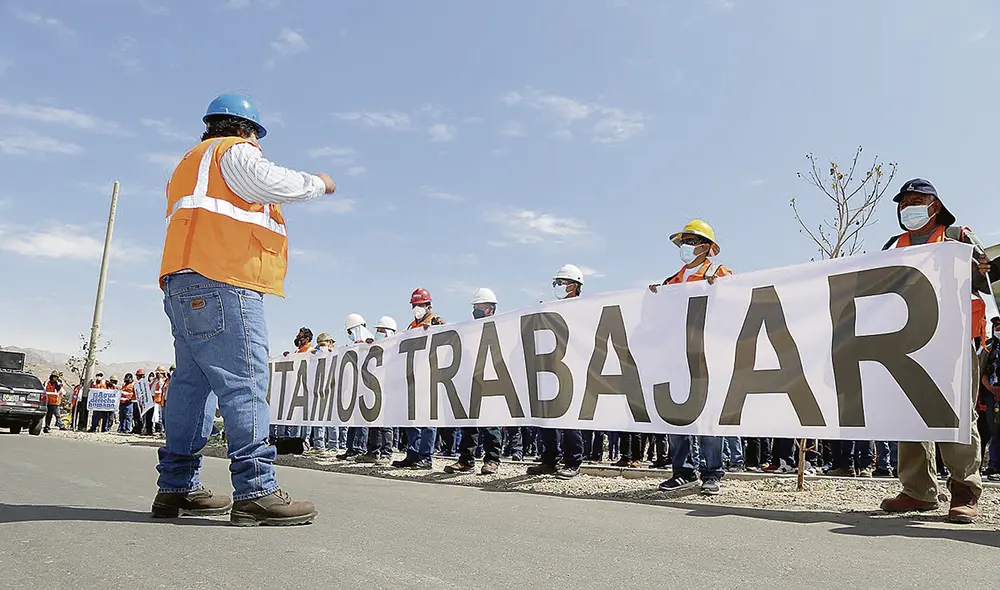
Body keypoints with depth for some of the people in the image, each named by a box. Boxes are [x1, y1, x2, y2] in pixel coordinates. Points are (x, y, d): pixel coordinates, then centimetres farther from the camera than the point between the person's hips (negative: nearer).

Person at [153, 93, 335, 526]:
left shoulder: (191, 164, 34)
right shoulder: (233, 151, 5)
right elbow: (277, 183, -9)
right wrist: (318, 182, 8)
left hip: (185, 287, 10)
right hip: (220, 284, -10)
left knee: (193, 384, 8)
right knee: (244, 381, -16)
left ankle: (177, 488, 10)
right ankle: (255, 492, -21)